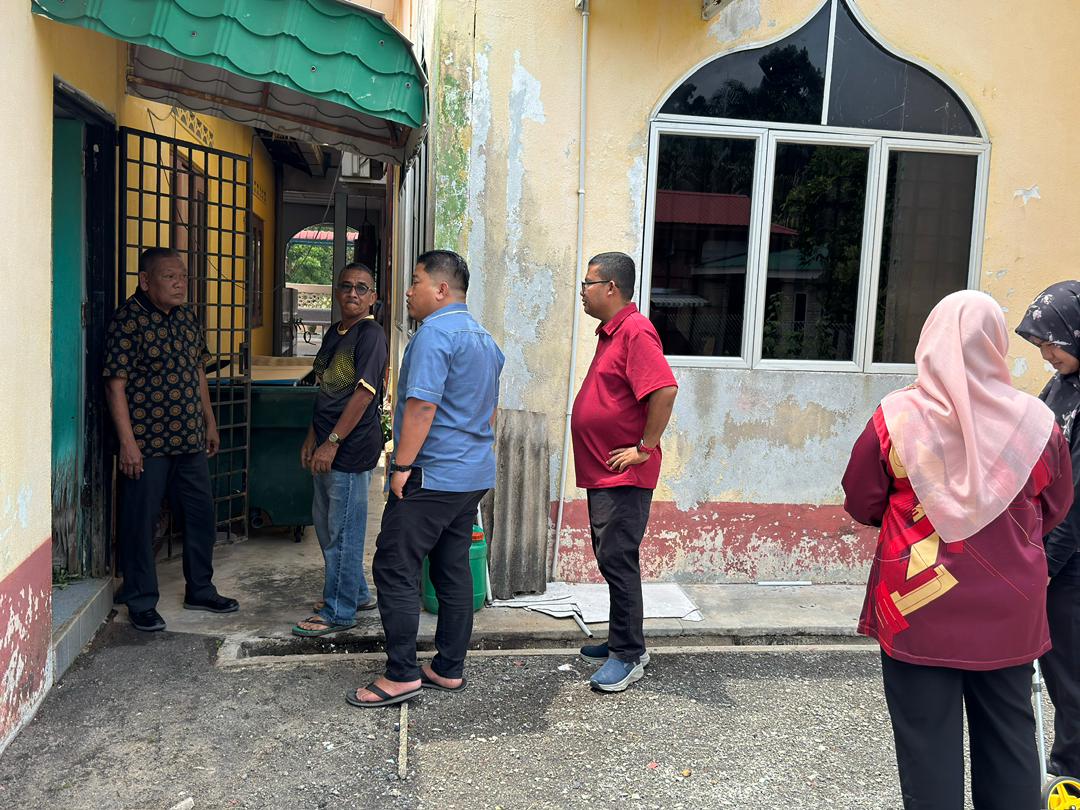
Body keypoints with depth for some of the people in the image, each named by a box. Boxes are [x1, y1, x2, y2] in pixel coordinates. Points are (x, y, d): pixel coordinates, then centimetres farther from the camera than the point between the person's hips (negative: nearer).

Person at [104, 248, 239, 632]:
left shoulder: (187, 317, 9)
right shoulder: (128, 320, -13)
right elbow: (116, 384, -15)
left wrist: (209, 422, 18)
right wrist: (127, 441, -19)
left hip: (190, 439, 7)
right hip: (146, 442, -7)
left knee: (202, 513, 13)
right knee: (141, 521, 4)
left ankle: (200, 590, 29)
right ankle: (141, 602, 18)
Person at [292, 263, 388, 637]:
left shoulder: (371, 334, -13)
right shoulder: (334, 333, 14)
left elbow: (364, 393, -20)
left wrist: (332, 442, -21)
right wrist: (312, 437, 17)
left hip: (352, 448, -10)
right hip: (328, 445, 10)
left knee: (343, 531, -1)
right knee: (325, 522, 19)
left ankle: (339, 612, 10)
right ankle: (356, 593, 33)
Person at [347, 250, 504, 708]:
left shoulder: (434, 333, -13)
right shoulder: (484, 339, 17)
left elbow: (422, 405, -21)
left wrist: (402, 466, -18)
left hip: (432, 476, -9)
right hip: (475, 476, 10)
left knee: (394, 569, -4)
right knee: (453, 571, 12)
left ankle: (402, 675, -1)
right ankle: (449, 670, 18)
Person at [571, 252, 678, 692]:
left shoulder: (635, 331, -17)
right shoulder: (610, 331, 16)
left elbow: (665, 389, -28)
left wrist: (645, 448, -22)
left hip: (624, 475, -10)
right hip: (602, 472, 10)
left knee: (618, 560, -5)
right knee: (611, 559, 16)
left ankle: (628, 655, 5)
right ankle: (623, 640, 28)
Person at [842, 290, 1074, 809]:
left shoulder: (897, 416, -12)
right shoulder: (1035, 419, -7)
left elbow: (860, 504, -1)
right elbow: (1056, 508, 7)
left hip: (920, 608, -2)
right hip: (1009, 611, 2)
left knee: (927, 736, 9)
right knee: (1010, 736, 18)